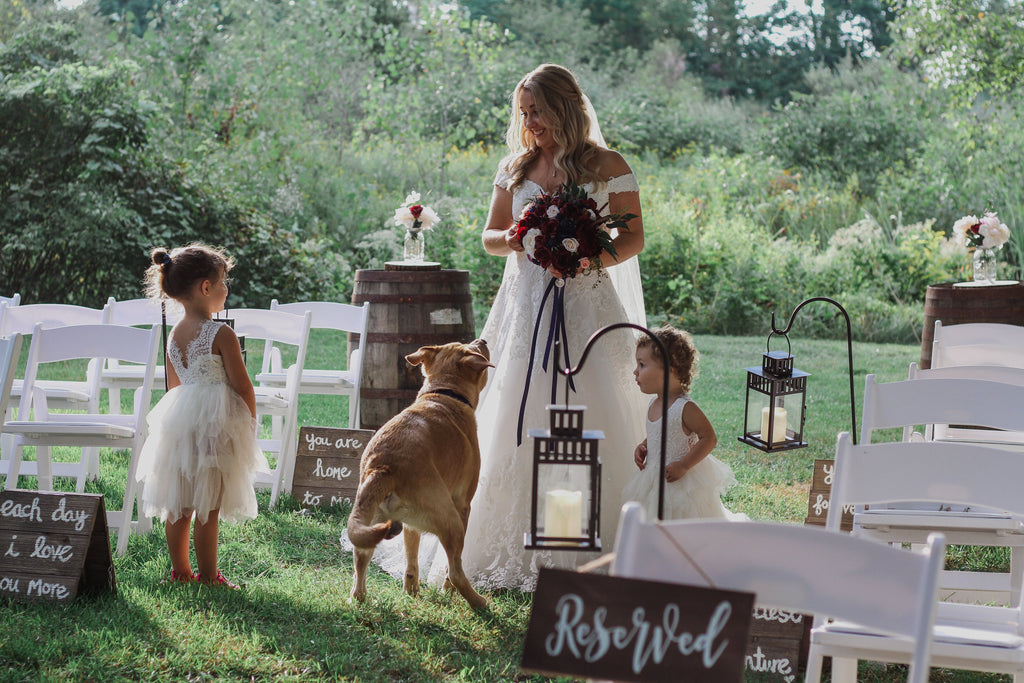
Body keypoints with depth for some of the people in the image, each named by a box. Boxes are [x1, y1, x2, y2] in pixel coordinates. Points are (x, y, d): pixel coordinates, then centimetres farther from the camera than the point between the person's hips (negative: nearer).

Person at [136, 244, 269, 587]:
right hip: (216, 424, -7)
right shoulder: (221, 334, -14)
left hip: (179, 418, 7)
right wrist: (249, 424, 4)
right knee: (208, 508, -2)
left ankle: (180, 571, 22)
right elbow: (242, 386, -10)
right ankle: (208, 577, 3)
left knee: (178, 505, 12)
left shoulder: (174, 335, 7)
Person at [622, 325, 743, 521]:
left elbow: (709, 439, -20)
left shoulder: (685, 408, -21)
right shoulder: (654, 404, 4)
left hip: (682, 483, -8)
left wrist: (683, 466, -24)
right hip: (654, 479, 8)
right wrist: (642, 446, 2)